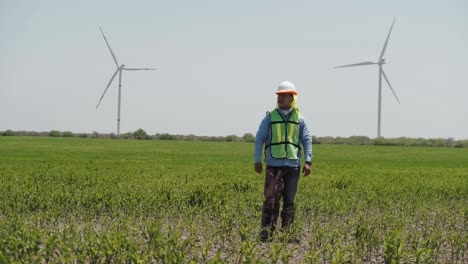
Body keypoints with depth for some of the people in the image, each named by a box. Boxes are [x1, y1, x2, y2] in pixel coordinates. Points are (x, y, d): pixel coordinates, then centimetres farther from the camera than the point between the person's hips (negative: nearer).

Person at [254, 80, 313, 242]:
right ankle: (266, 232, -5)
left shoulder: (299, 119, 10)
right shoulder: (270, 117, 6)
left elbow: (307, 140, 9)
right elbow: (259, 138, 6)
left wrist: (308, 161, -3)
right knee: (271, 199, -7)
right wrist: (257, 161, -1)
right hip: (274, 165, -2)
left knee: (289, 201, 6)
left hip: (293, 165, 2)